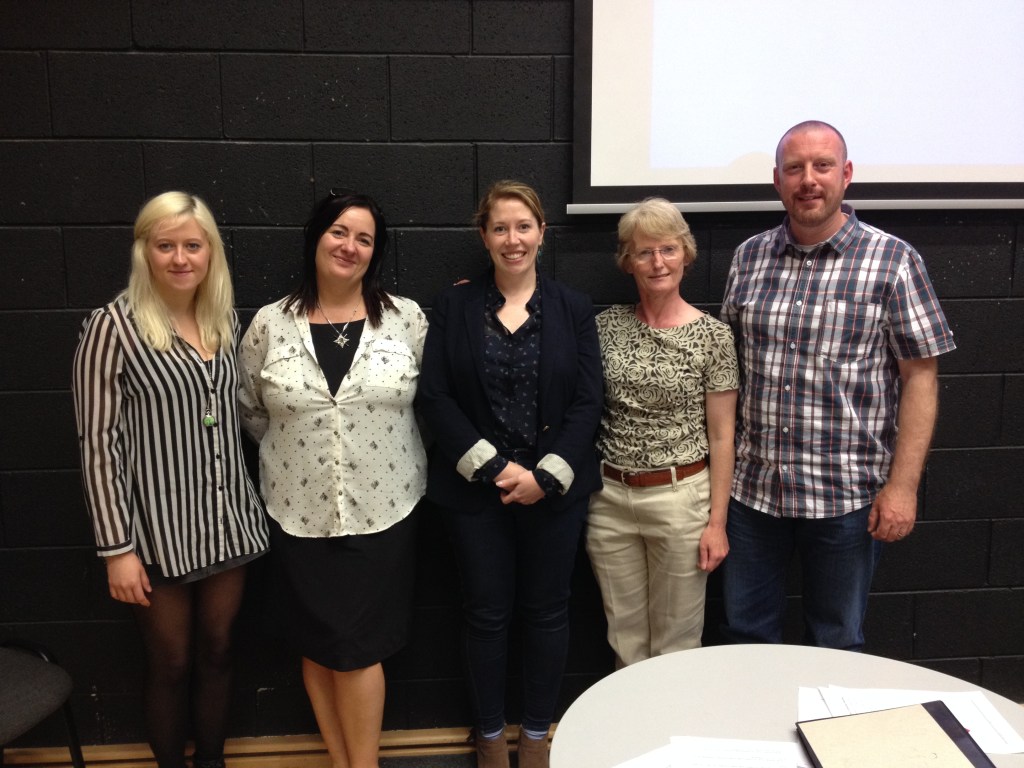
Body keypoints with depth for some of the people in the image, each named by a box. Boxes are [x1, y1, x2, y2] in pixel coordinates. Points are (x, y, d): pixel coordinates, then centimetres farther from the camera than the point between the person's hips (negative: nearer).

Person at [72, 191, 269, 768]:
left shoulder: (225, 318, 4)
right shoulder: (114, 326, -12)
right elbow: (99, 443, -12)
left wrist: (252, 506, 12)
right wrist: (117, 547, -13)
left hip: (228, 520, 5)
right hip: (159, 528, -4)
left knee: (218, 653, 17)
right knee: (171, 665, 12)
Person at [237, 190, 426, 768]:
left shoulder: (406, 318, -3)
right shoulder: (270, 324, 0)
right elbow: (249, 411, 11)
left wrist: (392, 450, 4)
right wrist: (292, 445, 10)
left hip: (383, 510, -1)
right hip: (300, 513, 2)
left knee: (357, 648, 6)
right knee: (316, 645, 12)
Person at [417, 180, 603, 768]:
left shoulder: (573, 308, 2)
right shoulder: (455, 307, 1)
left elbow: (588, 401, -3)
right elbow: (436, 396, -5)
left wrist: (546, 476, -13)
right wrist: (495, 468, -13)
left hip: (555, 491, 1)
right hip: (478, 491, 0)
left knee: (546, 611, 11)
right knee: (487, 613, 10)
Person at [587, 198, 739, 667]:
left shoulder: (713, 335, -5)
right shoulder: (607, 325, 2)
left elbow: (722, 436, -4)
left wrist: (717, 522, -6)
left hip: (680, 499, -3)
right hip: (610, 499, 3)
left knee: (676, 640, 11)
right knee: (625, 638, 16)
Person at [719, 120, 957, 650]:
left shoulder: (892, 262, -7)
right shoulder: (749, 257, 4)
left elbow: (920, 377, -7)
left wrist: (903, 485, -11)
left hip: (846, 492, -3)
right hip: (753, 484, 3)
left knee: (836, 646, 15)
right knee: (746, 632, 17)